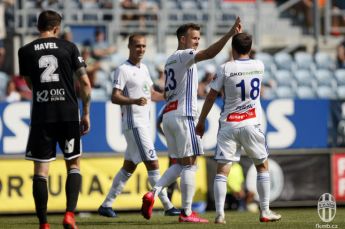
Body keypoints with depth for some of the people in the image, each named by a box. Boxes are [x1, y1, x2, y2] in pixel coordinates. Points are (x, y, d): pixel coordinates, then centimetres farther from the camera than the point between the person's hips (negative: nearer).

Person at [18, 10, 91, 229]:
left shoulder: (26, 51, 4)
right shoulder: (68, 47, 2)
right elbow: (85, 83, 0)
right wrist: (86, 113, 9)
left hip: (41, 116, 0)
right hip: (68, 114, 0)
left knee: (40, 171, 4)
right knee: (74, 165, 13)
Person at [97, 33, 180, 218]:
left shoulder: (144, 69, 16)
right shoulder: (123, 70, -10)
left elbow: (151, 94, 25)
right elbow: (115, 97, -17)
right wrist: (134, 101, -31)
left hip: (144, 123, 9)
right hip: (133, 123, -9)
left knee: (129, 166, 11)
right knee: (152, 163, -10)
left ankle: (106, 205, 16)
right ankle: (167, 206, -8)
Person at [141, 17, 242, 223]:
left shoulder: (170, 61, 20)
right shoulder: (184, 56, -6)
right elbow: (209, 53, -25)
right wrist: (230, 34, -30)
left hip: (168, 114, 9)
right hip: (183, 115, -9)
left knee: (180, 164, 13)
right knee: (190, 164, -5)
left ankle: (153, 193, -2)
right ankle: (187, 213, -6)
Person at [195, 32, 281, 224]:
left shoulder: (225, 69, -6)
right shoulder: (259, 66, 1)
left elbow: (211, 97, -1)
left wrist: (201, 122, 9)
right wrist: (241, 35, 28)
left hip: (228, 126, -1)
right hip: (251, 124, 1)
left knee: (222, 170, -2)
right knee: (263, 165, 17)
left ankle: (220, 214, -14)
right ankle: (265, 212, 14)